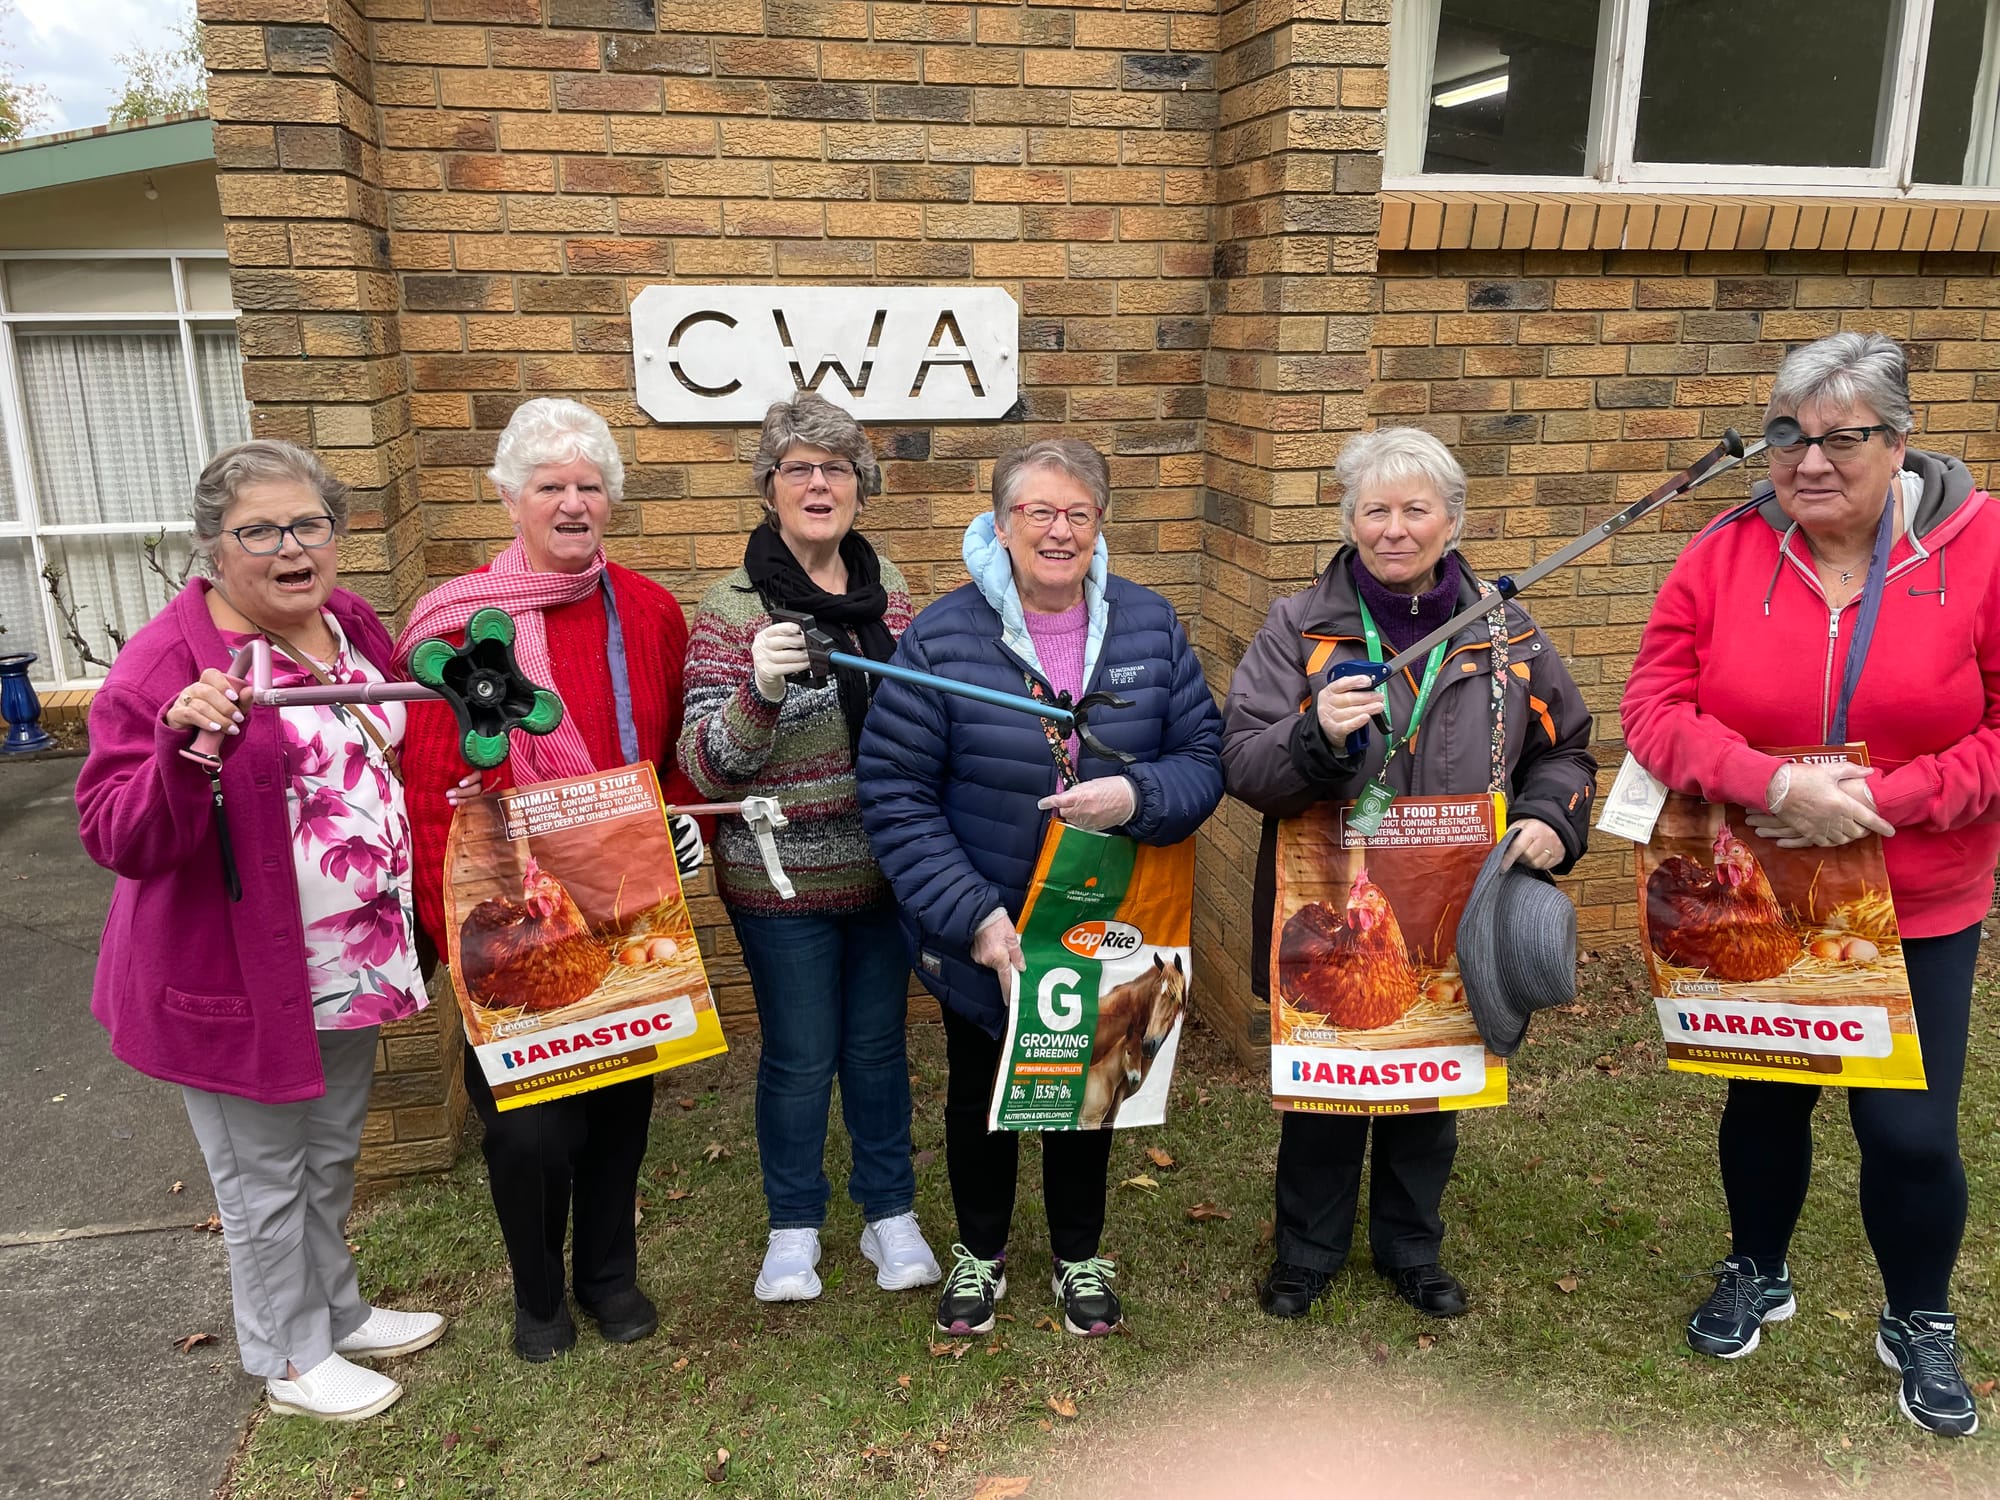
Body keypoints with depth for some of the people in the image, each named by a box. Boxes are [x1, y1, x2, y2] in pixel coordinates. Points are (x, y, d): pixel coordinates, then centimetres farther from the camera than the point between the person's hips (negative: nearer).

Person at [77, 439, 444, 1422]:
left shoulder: (349, 623, 2)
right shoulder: (165, 663, -20)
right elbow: (118, 839, -24)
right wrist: (183, 751, -40)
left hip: (349, 965, 7)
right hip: (237, 979, -7)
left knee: (330, 1156, 25)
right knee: (265, 1177, 12)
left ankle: (337, 1310, 46)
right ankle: (290, 1357, 34)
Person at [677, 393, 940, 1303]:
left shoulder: (886, 587, 2)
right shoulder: (734, 608, -12)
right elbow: (706, 766, -16)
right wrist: (760, 690, -33)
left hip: (883, 868, 4)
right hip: (782, 880, -4)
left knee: (880, 1041, 17)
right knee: (800, 1055, 11)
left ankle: (890, 1213, 36)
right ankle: (793, 1226, 34)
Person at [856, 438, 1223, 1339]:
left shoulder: (1150, 627, -6)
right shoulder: (942, 638, -15)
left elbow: (1204, 761, -3)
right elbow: (894, 795, -16)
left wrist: (1137, 797, -26)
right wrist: (972, 917, -22)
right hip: (980, 936, -2)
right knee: (981, 1095, 20)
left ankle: (1079, 1256, 46)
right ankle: (979, 1250, 46)